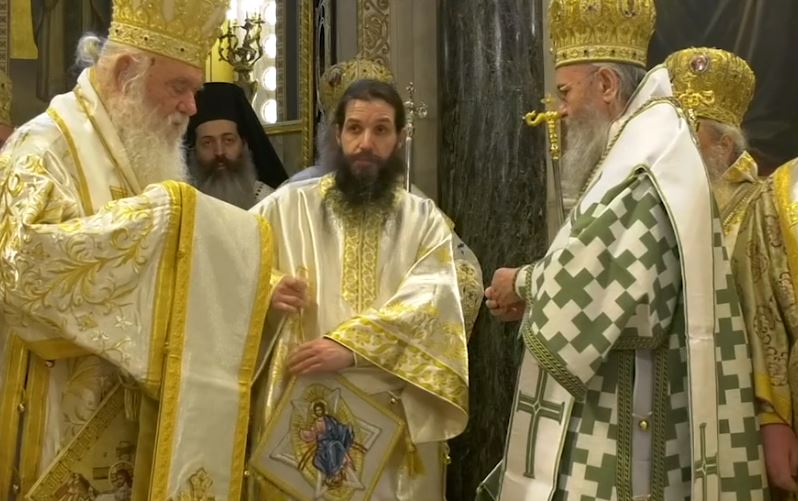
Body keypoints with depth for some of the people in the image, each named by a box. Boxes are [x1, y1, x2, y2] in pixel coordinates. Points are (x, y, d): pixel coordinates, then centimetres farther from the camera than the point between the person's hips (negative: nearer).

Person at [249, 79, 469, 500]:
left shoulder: (425, 220, 5)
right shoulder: (288, 205, 4)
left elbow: (431, 300, -10)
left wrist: (350, 345, -23)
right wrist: (267, 288, -16)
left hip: (394, 416, 1)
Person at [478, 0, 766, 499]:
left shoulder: (645, 161, -16)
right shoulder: (649, 148, 16)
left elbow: (588, 271, -21)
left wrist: (520, 284, -3)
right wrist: (532, 294, 5)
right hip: (620, 402, 10)